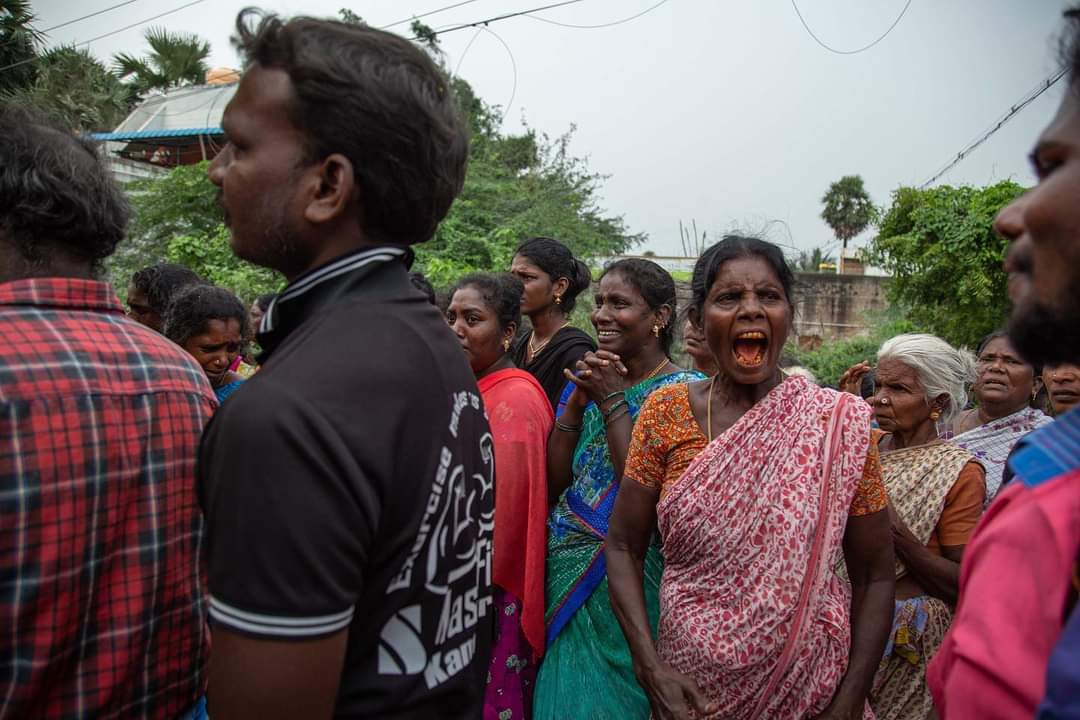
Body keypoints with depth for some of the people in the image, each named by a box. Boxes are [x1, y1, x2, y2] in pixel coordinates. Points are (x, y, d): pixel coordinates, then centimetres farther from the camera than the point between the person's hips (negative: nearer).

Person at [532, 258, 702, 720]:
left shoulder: (685, 391, -13)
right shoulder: (588, 379, 5)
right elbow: (551, 485, 0)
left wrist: (613, 403, -21)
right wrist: (577, 404, -11)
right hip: (565, 575, 6)